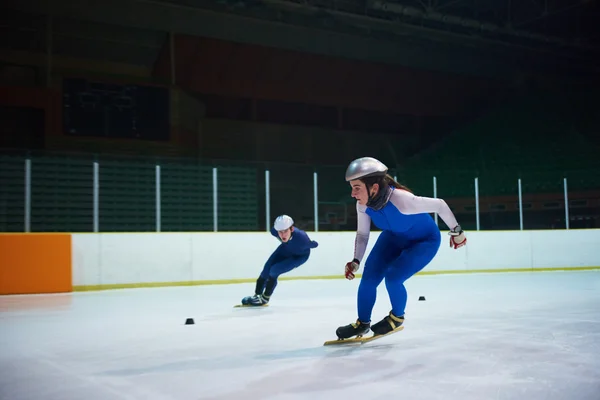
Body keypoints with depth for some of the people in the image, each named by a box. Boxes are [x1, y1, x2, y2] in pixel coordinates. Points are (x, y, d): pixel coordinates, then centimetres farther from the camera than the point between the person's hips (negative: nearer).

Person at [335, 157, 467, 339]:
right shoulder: (363, 205, -22)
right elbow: (362, 234, -4)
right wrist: (356, 261, -16)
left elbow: (440, 205, -28)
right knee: (369, 277, -5)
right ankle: (362, 323, 18)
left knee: (393, 278, -20)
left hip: (424, 241, -5)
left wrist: (456, 231, -15)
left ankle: (397, 317, 12)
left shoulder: (402, 200, -41)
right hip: (394, 237, 6)